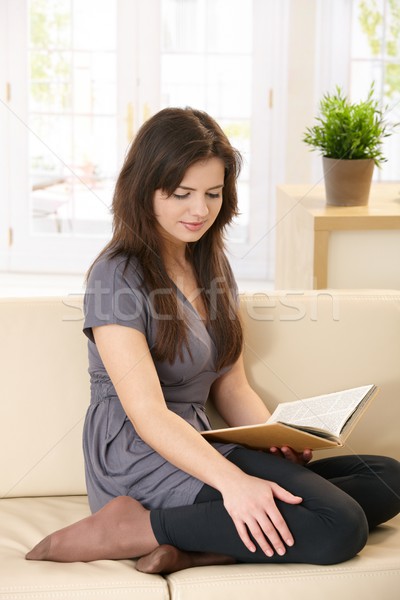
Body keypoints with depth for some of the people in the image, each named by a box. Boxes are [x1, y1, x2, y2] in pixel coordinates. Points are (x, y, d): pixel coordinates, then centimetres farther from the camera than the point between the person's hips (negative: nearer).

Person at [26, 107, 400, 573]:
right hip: (140, 461, -9)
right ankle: (134, 529, -18)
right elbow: (147, 412, -19)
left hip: (195, 449, 9)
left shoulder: (212, 266, 16)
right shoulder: (118, 277, -9)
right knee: (339, 527, -25)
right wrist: (233, 481, -33)